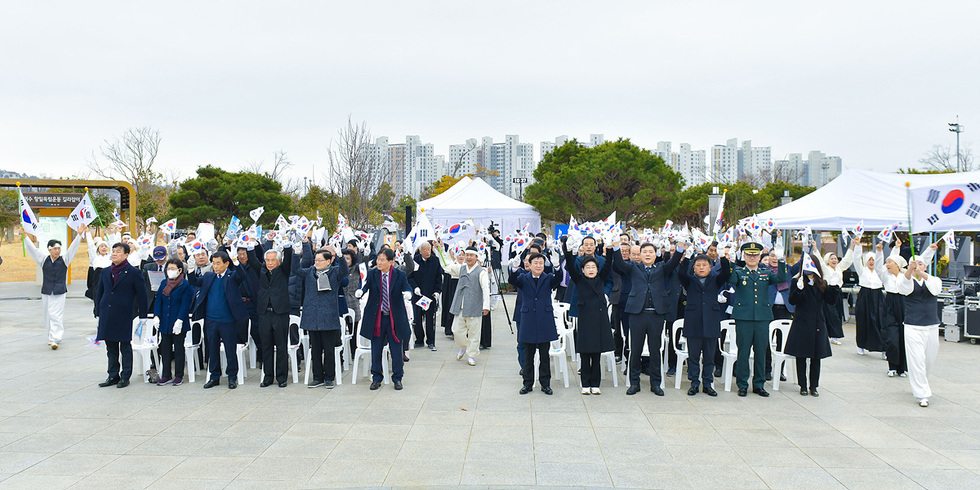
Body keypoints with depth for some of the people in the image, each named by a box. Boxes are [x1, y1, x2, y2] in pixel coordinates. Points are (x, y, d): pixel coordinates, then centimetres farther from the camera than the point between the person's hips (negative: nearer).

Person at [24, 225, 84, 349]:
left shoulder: (64, 260, 1)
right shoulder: (43, 260, 5)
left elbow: (73, 248, -6)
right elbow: (32, 249, 1)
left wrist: (79, 234, -17)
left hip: (60, 292, -3)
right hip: (46, 292, 3)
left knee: (56, 316, -10)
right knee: (48, 316, 9)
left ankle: (54, 340, -14)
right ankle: (52, 337, 24)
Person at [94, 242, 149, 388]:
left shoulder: (133, 272, -5)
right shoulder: (106, 272, 11)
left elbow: (142, 295, -4)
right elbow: (99, 293, 17)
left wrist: (142, 316, -6)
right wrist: (98, 313, 12)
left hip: (124, 316, -5)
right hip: (107, 315, 5)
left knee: (125, 348, 3)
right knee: (111, 348, 11)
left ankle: (125, 377, 12)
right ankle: (113, 376, 19)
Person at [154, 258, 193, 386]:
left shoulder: (186, 285, -8)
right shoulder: (163, 283, 10)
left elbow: (185, 304, -12)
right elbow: (158, 301, 9)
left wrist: (179, 320, -19)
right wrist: (156, 316, -2)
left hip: (179, 324, -5)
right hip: (164, 322, 5)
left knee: (178, 349, 3)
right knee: (165, 349, 9)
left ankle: (179, 376, 11)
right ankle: (166, 375, 17)